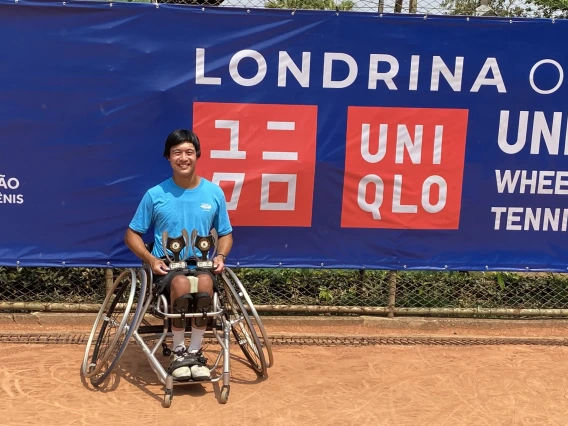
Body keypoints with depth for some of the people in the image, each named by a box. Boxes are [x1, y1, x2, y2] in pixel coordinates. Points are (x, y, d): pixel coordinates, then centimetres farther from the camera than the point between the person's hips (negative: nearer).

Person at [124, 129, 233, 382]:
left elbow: (225, 234, 15)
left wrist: (220, 256, -6)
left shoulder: (214, 193, 3)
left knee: (205, 282, -34)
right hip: (167, 266, -1)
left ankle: (195, 351, -17)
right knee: (181, 283, -35)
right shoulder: (155, 195, -1)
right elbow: (132, 234, 6)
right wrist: (150, 259, -11)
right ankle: (178, 351, -14)